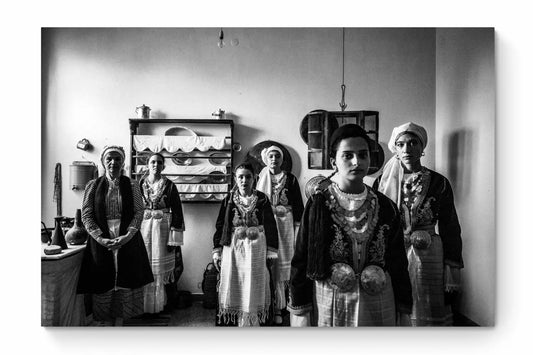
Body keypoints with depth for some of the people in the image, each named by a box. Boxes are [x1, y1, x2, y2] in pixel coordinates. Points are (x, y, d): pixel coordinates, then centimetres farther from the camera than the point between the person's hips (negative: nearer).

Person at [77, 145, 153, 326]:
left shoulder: (131, 185, 2)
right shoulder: (93, 185, 3)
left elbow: (139, 212, -1)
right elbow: (86, 216, -1)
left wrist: (128, 235, -14)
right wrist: (101, 238, -12)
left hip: (128, 241, 0)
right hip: (100, 241, 0)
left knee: (124, 282, 5)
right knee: (104, 282, 6)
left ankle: (119, 321, 19)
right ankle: (106, 320, 22)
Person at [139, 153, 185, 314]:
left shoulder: (169, 186, -1)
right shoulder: (140, 184, 5)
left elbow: (177, 212, -3)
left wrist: (174, 238, -7)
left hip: (162, 228, -2)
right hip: (143, 228, 2)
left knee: (160, 268, 3)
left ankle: (158, 305, 18)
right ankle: (144, 306, 20)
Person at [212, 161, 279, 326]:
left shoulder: (262, 199, 1)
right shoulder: (229, 200, 3)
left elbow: (270, 226, 2)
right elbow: (220, 226, 5)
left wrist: (271, 251, -1)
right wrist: (217, 251, 1)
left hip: (256, 248, -1)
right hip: (233, 247, 1)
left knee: (253, 288, 4)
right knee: (233, 286, 6)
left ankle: (251, 322, 20)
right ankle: (230, 321, 22)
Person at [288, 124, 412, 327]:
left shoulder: (385, 207, 0)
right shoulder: (318, 204, -9)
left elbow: (398, 262, 6)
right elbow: (301, 260, -6)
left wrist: (402, 308, 5)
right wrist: (301, 311, -6)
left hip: (377, 309, 3)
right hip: (329, 306, -2)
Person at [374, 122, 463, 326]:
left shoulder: (439, 183, 1)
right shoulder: (383, 182, 2)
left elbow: (450, 230, 3)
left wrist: (452, 275, -1)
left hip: (426, 260, 0)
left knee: (425, 314, 7)